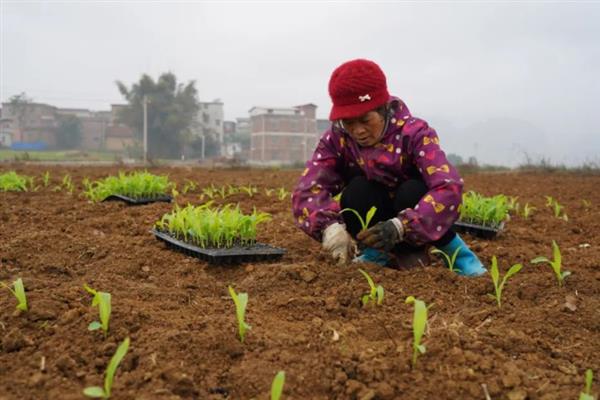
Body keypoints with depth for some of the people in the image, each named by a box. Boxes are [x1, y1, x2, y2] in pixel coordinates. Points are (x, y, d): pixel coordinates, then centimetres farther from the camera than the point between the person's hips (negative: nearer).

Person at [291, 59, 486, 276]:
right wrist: (330, 226, -46)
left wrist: (400, 226, -52)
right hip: (371, 221, 1)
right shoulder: (337, 139, -14)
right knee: (357, 190, -29)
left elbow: (449, 188, -37)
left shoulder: (415, 133, -22)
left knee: (413, 190, -33)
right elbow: (307, 191, -25)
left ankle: (453, 250, -10)